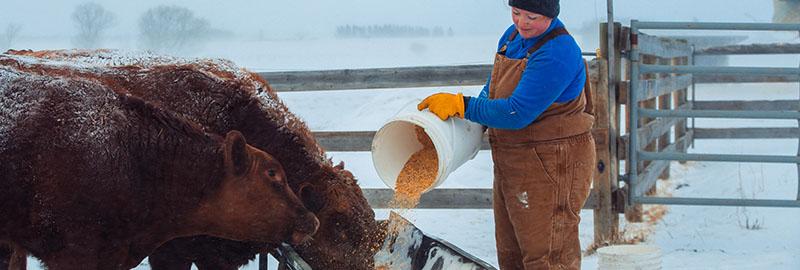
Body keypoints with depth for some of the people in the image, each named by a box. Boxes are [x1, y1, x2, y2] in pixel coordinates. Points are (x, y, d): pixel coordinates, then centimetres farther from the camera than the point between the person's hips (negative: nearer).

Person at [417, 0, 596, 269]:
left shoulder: (557, 53, -22)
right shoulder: (512, 36, 7)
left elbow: (517, 113, -25)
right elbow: (492, 92, 19)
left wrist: (461, 105, -19)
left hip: (552, 167, -9)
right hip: (510, 165, 10)